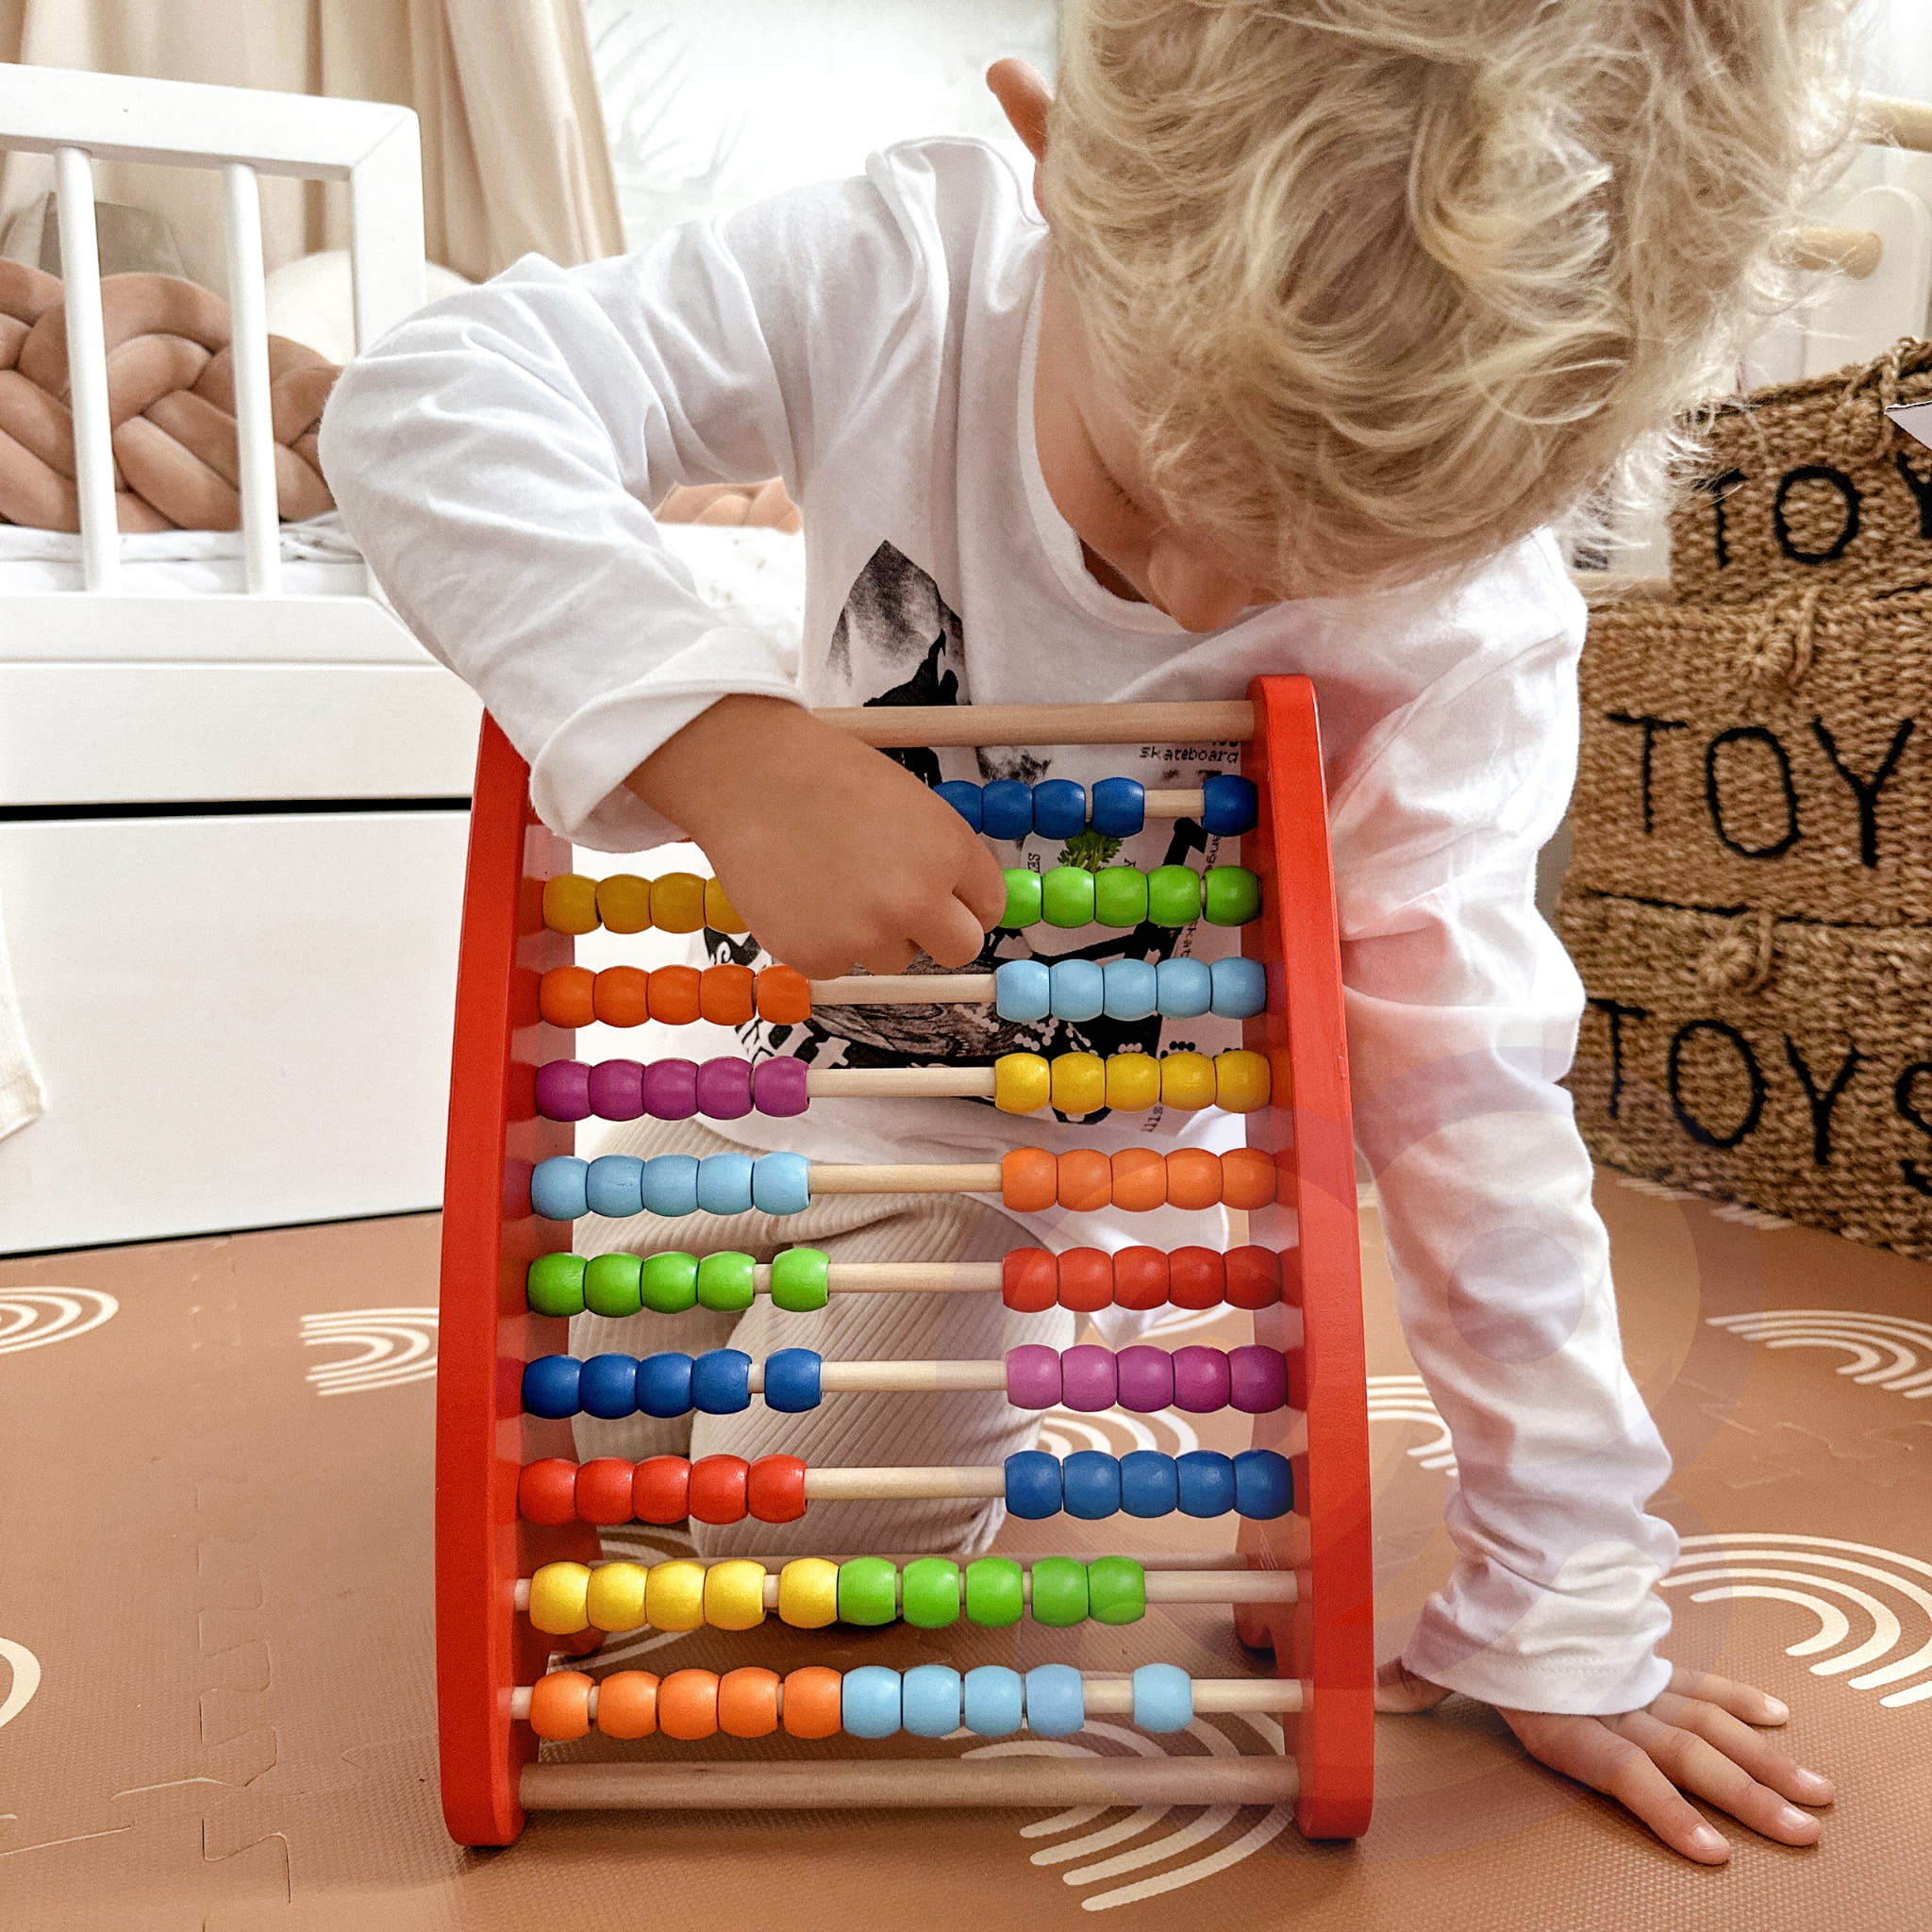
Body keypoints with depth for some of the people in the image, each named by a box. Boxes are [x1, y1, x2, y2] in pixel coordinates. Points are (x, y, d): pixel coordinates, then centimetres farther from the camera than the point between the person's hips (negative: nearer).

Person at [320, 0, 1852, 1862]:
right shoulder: (916, 272, -31)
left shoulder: (1464, 639, -30)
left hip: (1028, 1129, -2)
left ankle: (1006, 1351, 26)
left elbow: (1464, 1094, -25)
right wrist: (731, 743, -53)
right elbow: (428, 399, -36)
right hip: (767, 1016, 3)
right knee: (567, 1434, 17)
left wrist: (1562, 1618, -19)